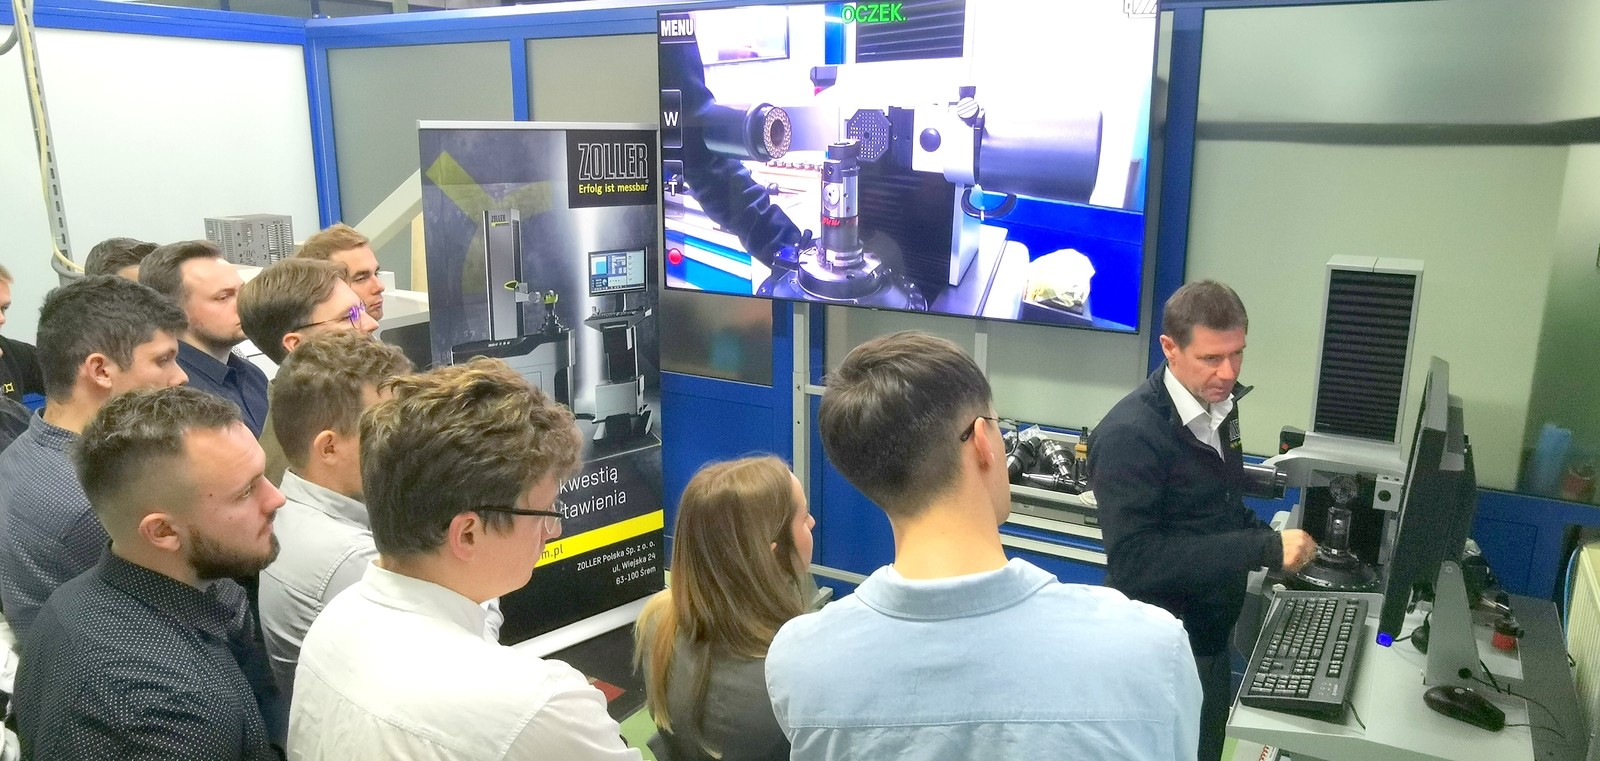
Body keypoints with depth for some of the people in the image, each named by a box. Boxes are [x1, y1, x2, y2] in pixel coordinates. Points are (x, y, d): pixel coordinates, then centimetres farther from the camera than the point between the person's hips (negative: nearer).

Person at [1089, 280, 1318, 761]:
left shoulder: (1218, 407, 2)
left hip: (1212, 637, 8)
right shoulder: (1130, 434, -25)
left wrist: (1274, 542, -3)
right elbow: (1134, 559, -30)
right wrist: (1264, 549, -30)